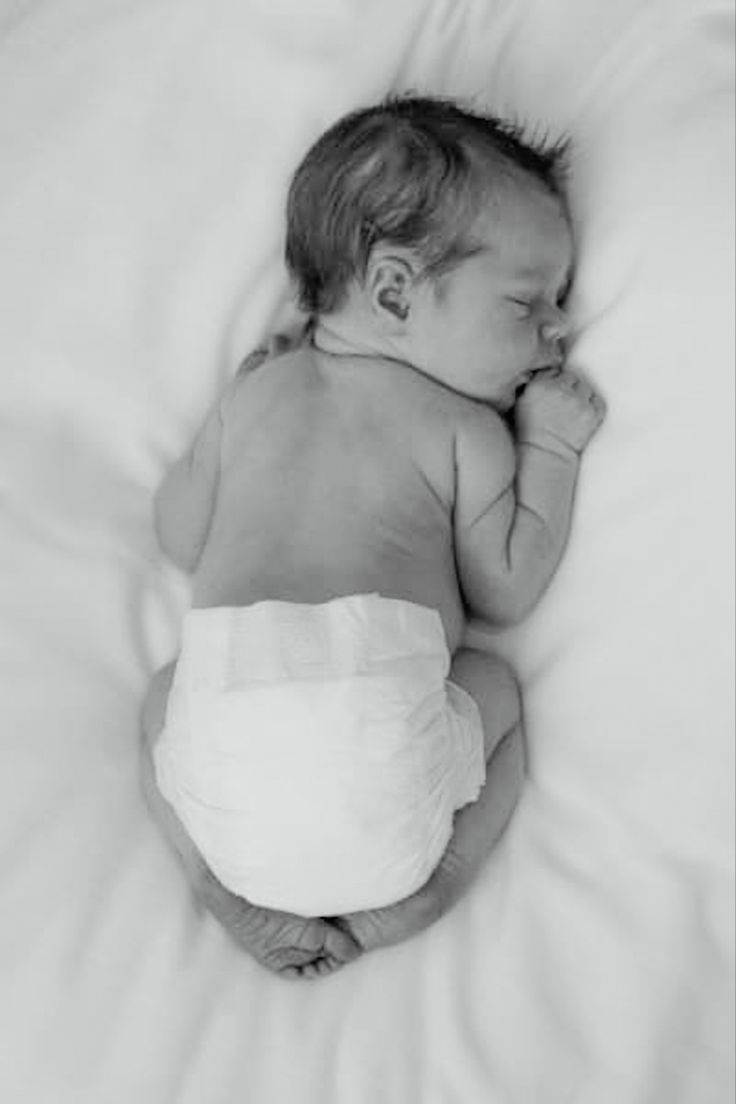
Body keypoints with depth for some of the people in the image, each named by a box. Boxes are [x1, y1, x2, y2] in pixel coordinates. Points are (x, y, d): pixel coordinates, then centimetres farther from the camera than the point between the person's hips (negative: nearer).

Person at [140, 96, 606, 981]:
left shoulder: (256, 389, 19)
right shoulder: (466, 428, 8)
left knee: (167, 691, 32)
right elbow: (505, 593, 11)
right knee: (494, 687, 26)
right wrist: (551, 449, 17)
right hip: (382, 759, -2)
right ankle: (408, 897, 10)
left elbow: (182, 541, 25)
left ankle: (226, 884, 12)